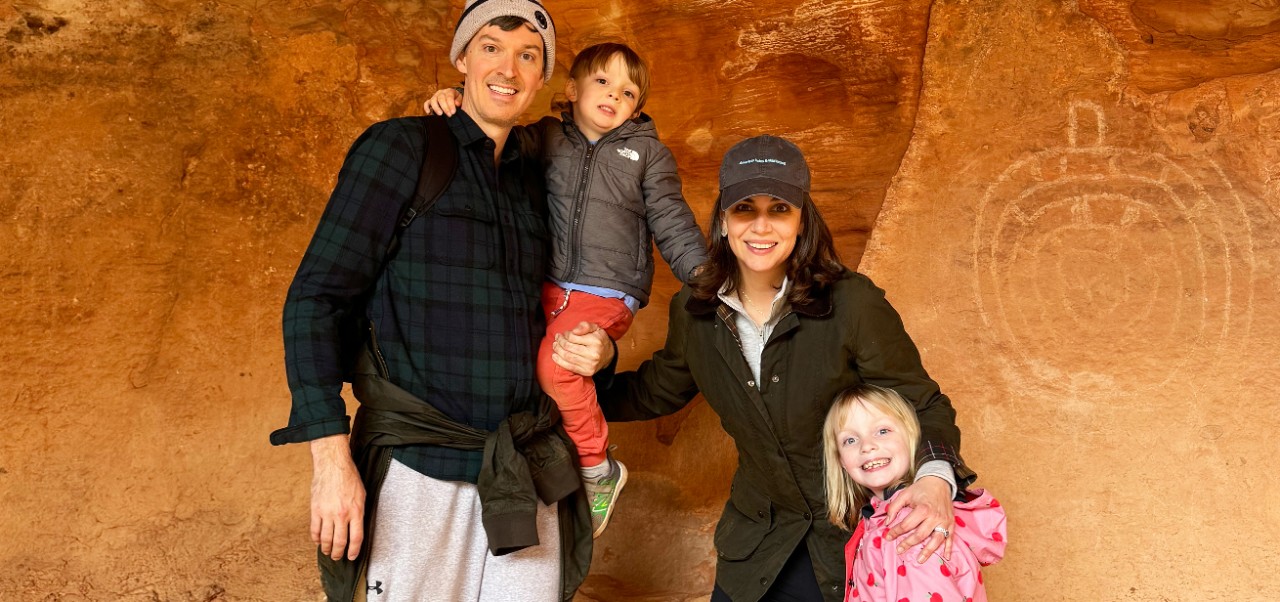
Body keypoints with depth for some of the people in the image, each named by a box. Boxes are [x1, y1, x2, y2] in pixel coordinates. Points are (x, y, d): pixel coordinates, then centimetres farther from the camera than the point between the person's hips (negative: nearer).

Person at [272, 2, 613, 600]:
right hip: (418, 473, -4)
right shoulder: (400, 147, -4)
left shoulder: (533, 182, 12)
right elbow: (315, 297, -10)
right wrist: (330, 455, -19)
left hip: (524, 477, 5)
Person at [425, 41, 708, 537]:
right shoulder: (546, 138, 13)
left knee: (554, 364, -26)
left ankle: (598, 469, -9)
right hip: (547, 286, 4)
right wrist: (454, 104, -8)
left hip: (606, 294, -4)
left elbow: (673, 225, 8)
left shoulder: (647, 152, 10)